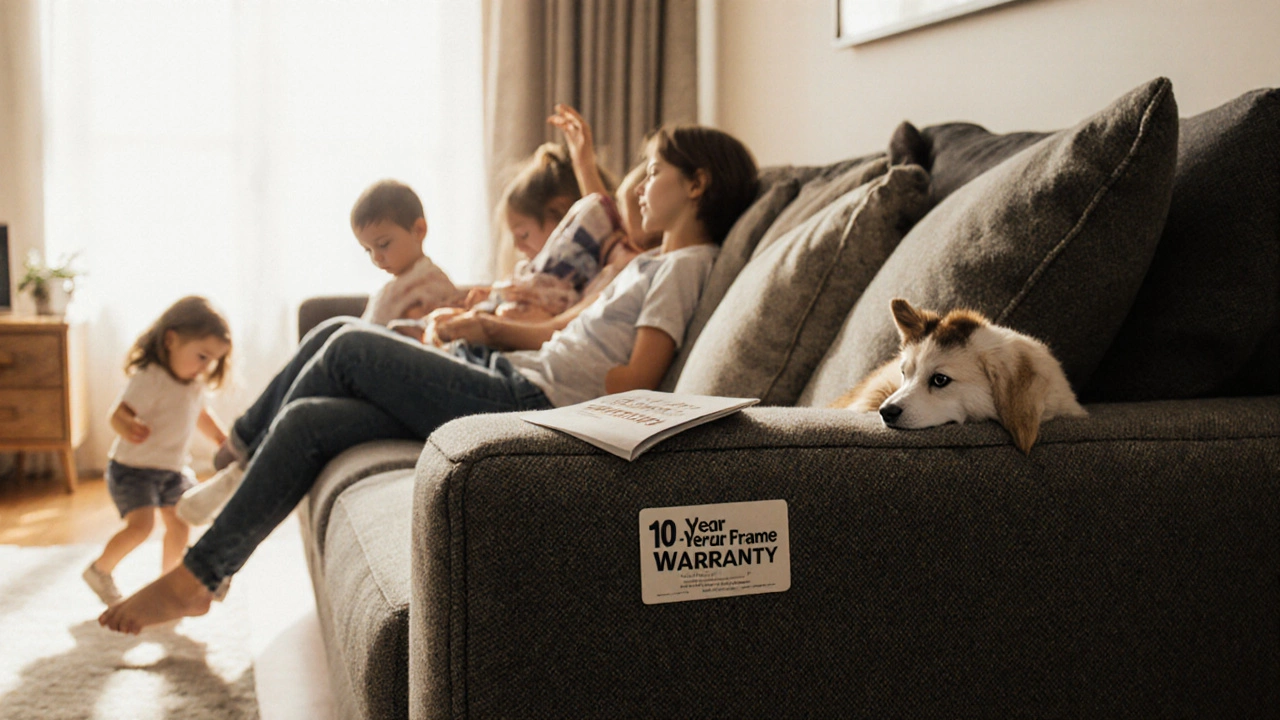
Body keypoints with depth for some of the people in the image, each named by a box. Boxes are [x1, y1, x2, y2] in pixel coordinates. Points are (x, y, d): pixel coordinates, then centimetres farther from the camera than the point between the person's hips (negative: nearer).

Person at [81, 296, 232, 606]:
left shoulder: (195, 383, 2)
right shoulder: (149, 379, -25)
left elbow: (201, 415, 21)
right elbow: (119, 414, -35)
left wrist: (225, 441, 19)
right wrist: (128, 426, -57)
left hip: (174, 468, 8)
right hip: (133, 467, -8)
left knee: (179, 524, 9)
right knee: (140, 523, -19)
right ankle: (100, 570, 5)